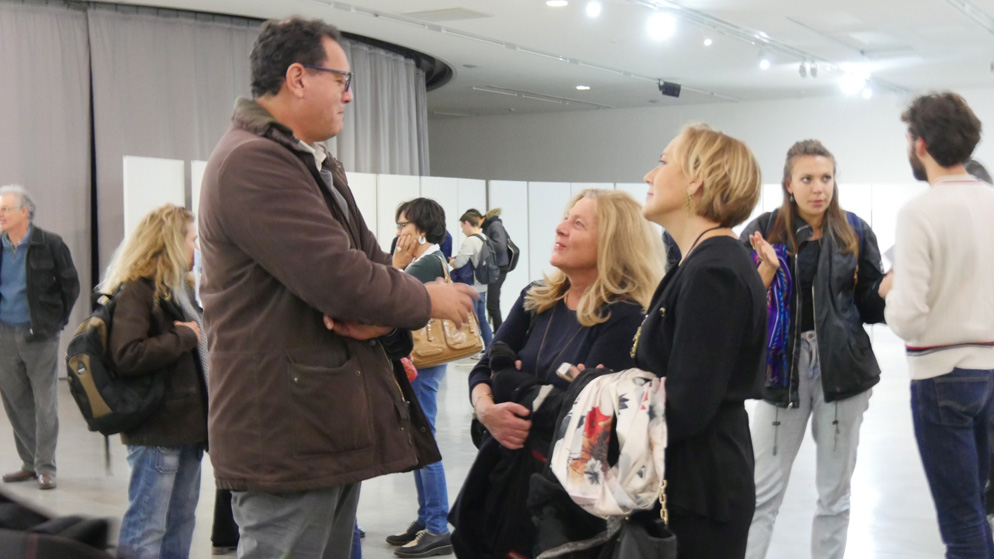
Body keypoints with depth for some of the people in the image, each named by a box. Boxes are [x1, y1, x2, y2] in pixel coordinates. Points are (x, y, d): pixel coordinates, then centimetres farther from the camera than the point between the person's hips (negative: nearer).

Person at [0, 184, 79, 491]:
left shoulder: (49, 244, -8)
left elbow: (70, 285, 0)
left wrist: (57, 320, 0)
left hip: (39, 334, -4)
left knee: (44, 402, 0)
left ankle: (46, 467, 6)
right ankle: (29, 463, 22)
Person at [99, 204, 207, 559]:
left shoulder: (178, 289, 15)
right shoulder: (135, 291, -14)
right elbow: (127, 357, -28)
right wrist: (185, 337, -17)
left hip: (188, 424, 10)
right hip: (155, 430, -10)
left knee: (182, 521, 17)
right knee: (146, 529, -4)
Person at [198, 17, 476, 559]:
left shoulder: (317, 165, 18)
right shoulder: (253, 162, -17)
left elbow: (371, 263, 15)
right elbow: (339, 276, -24)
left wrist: (380, 314, -9)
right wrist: (427, 300, -7)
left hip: (334, 426, 10)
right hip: (286, 435, -10)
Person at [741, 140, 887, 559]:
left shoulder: (854, 231, 3)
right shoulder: (764, 230, -1)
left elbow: (871, 303, 6)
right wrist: (768, 267, -18)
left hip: (842, 367, 1)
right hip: (782, 366, -1)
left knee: (835, 493, 10)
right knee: (761, 493, 1)